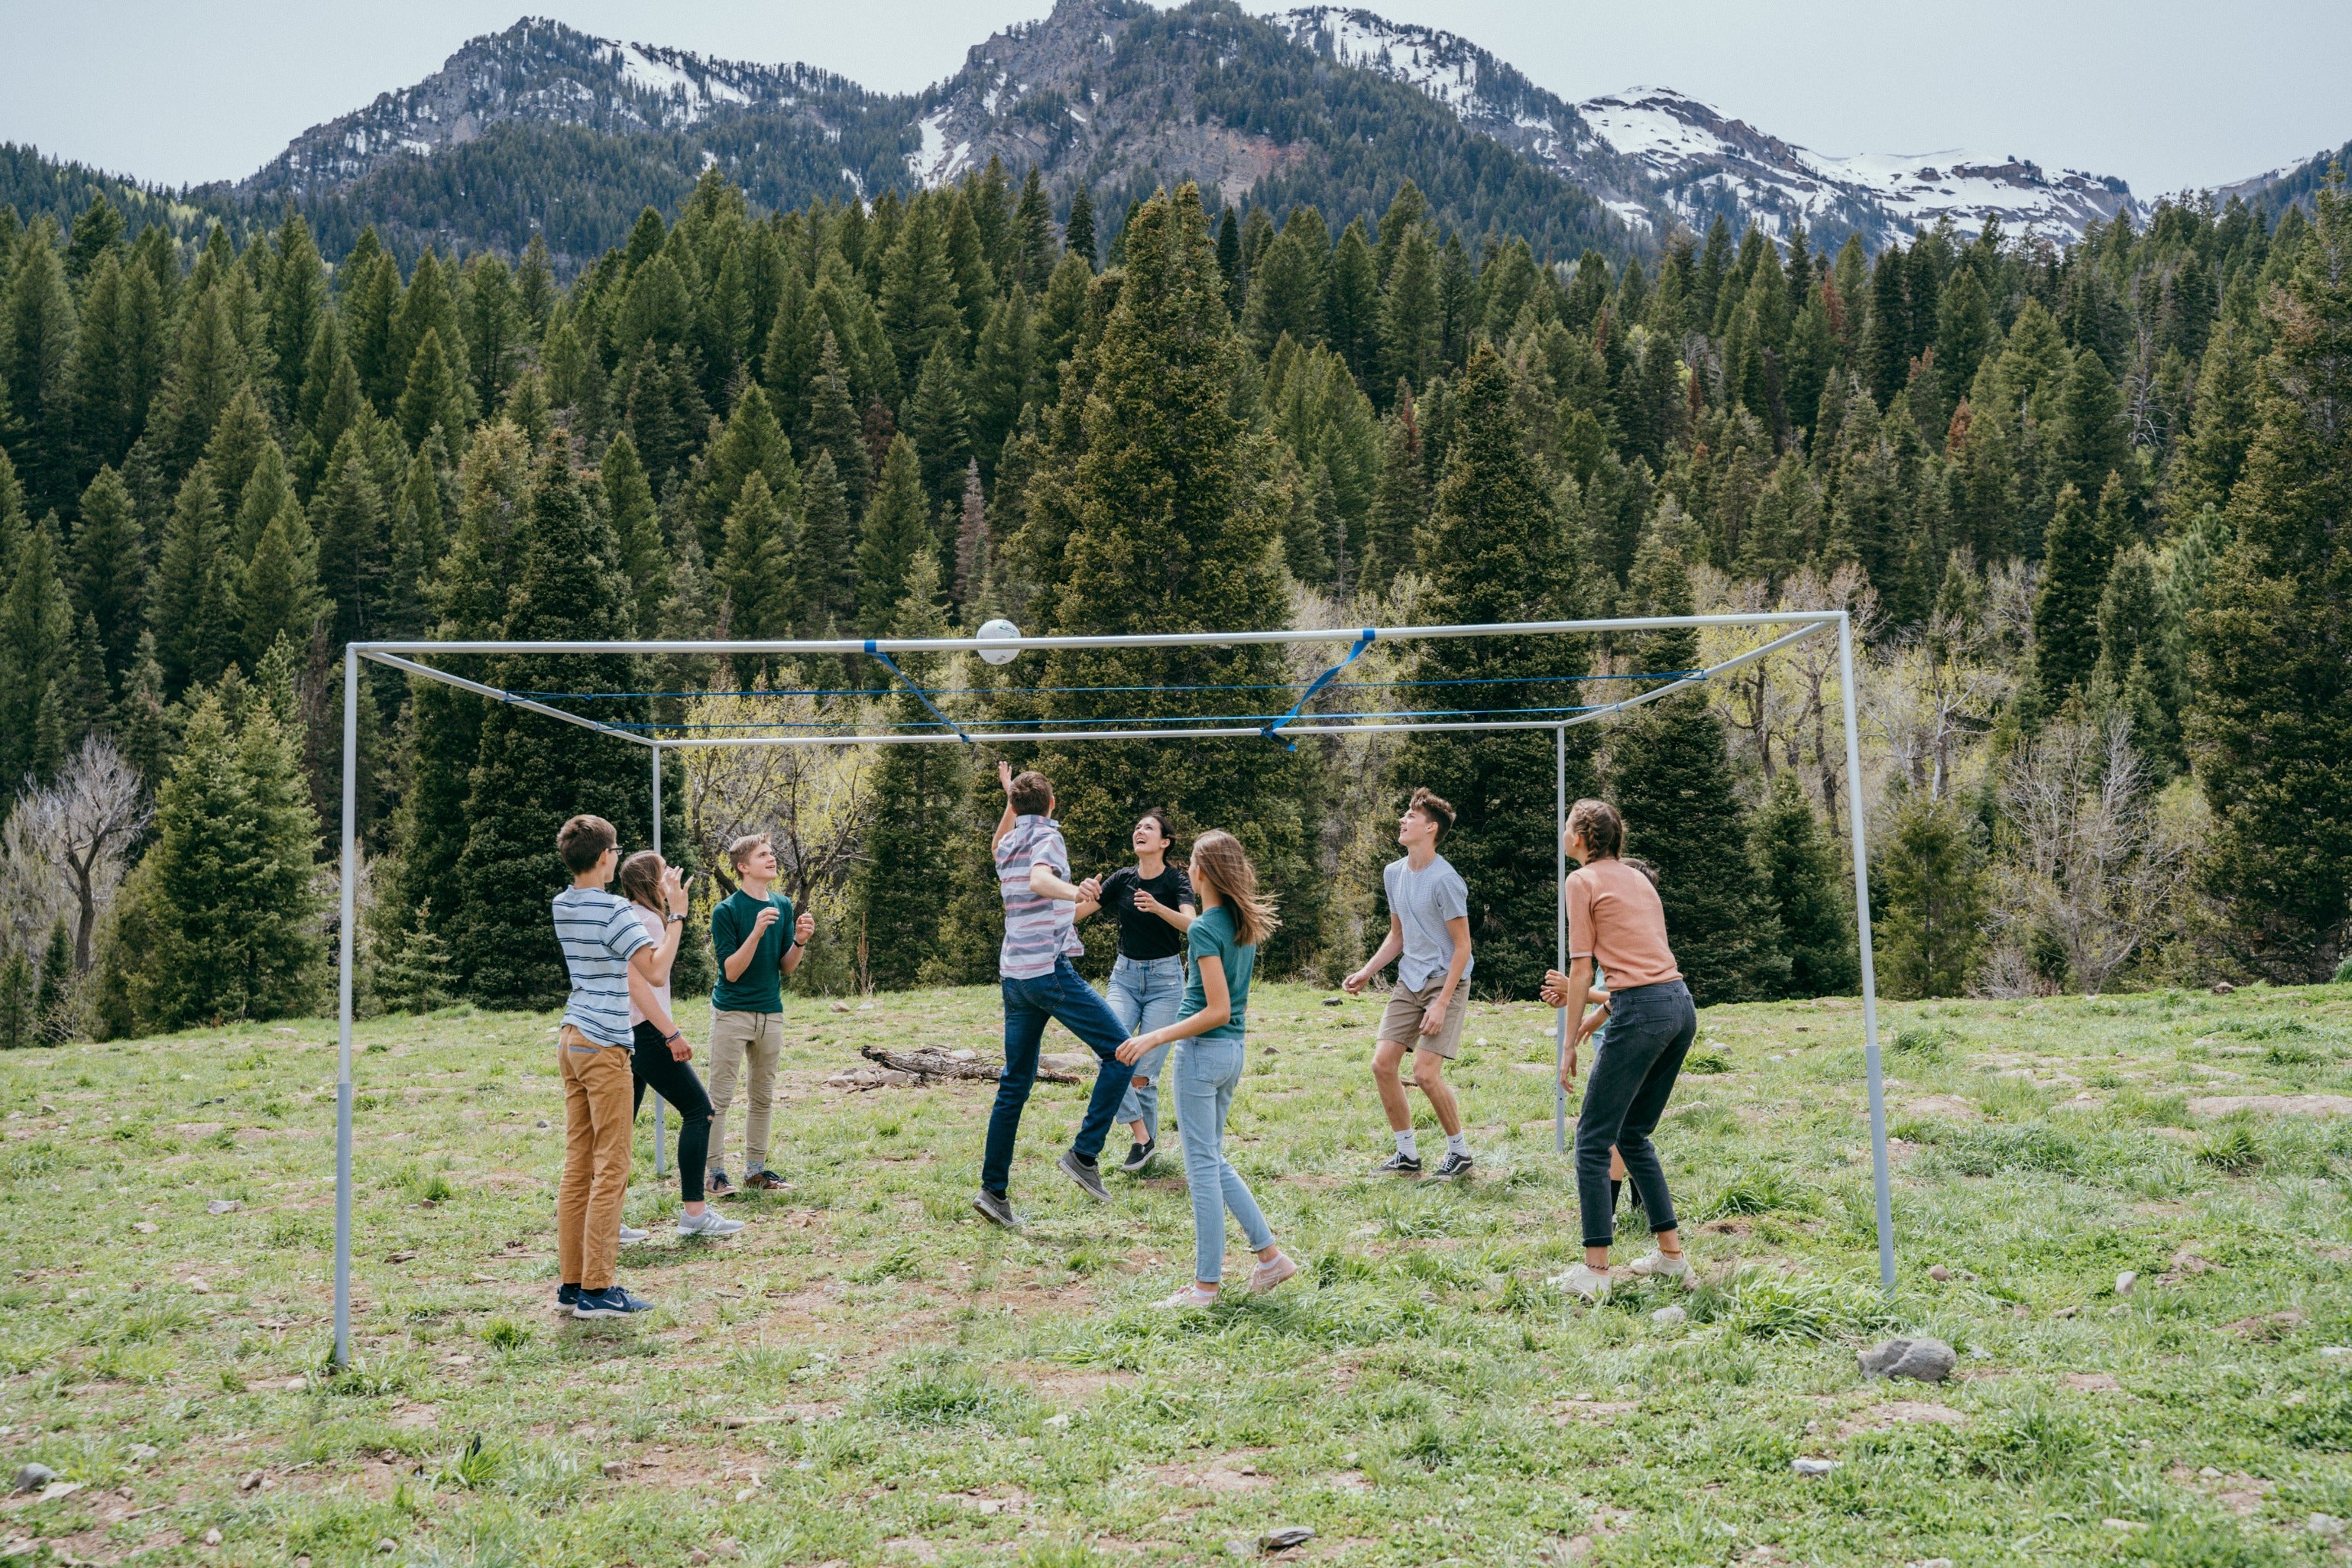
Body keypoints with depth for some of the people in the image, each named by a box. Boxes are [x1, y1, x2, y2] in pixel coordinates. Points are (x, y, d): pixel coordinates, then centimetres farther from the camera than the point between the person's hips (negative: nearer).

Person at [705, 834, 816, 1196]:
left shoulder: (783, 906, 7)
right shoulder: (726, 910, -10)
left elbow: (787, 967, 9)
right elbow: (731, 971, -15)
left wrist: (800, 941, -10)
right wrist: (756, 932, -26)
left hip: (771, 1013, 6)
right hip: (732, 1013, -6)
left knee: (763, 1098, 11)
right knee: (720, 1098, -3)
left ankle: (755, 1168, 20)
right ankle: (714, 1172, 2)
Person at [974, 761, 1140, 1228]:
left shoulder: (1008, 845, 15)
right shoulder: (1047, 836, -6)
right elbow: (1039, 878, -29)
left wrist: (1010, 798, 42)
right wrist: (1074, 892, -47)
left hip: (1014, 975, 8)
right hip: (1050, 970, -8)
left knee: (1015, 1083, 11)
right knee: (1120, 1052, -4)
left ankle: (993, 1189, 11)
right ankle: (1083, 1154, -11)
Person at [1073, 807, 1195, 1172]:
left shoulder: (1175, 880, -8)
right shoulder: (1122, 879, 2)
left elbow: (1189, 924, -26)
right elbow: (1074, 913, -1)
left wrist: (1158, 908, -44)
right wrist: (1084, 895, -24)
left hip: (1165, 978, -3)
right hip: (1125, 975, 3)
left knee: (1143, 1073, -6)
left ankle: (1148, 1141, 13)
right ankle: (1141, 1136, -6)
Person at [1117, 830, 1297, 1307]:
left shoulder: (1205, 929, -17)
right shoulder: (1246, 923, 8)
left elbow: (1218, 1011, -21)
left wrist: (1156, 1038, -18)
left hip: (1202, 1051, -8)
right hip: (1234, 1052, 8)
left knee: (1203, 1167, -1)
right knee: (1214, 1160, 19)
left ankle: (1206, 1285, 6)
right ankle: (1270, 1254, 19)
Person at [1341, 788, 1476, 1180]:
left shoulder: (1445, 880, -16)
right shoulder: (1394, 873, 8)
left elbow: (1462, 946, -15)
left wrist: (1442, 1004, -19)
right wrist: (1366, 972, 8)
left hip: (1445, 982, -7)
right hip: (1409, 982, 8)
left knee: (1425, 1072, -14)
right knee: (1382, 1063, -1)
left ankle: (1460, 1152, 7)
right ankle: (1408, 1154, 12)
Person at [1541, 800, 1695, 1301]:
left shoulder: (1583, 880, -1)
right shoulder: (1638, 878, 21)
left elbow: (1582, 968, -4)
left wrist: (1570, 1046, 0)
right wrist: (1580, 993, 24)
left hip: (1641, 1011, -8)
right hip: (1681, 1004, 8)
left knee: (1593, 1141, -1)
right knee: (1633, 1136, 19)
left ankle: (1594, 1271, -4)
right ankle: (1671, 1254, 20)